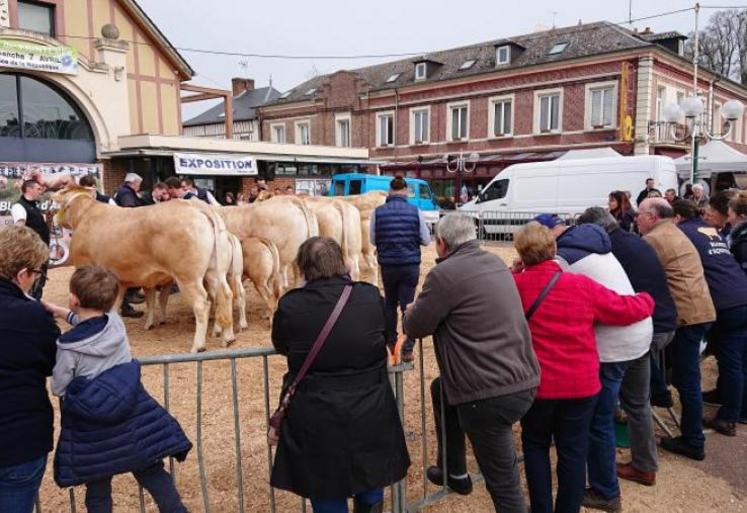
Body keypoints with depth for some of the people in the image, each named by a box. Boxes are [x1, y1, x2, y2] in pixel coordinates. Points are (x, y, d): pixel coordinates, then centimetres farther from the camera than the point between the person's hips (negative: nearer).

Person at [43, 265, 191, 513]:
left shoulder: (67, 346, -17)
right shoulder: (117, 323, -5)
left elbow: (58, 388, -4)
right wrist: (59, 311, 27)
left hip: (94, 433, -3)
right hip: (134, 420, 3)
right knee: (156, 478, 14)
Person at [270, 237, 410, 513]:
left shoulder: (290, 305, -13)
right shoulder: (371, 296, -9)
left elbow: (280, 346, 5)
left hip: (316, 420, -1)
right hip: (370, 413, 2)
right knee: (370, 486, 26)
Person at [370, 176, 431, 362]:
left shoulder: (378, 212, -5)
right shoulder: (415, 211, -7)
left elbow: (373, 240, 4)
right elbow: (426, 240, 0)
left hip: (388, 265, 1)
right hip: (410, 265, -1)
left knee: (390, 304, 19)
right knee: (408, 305, 5)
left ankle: (390, 343, 29)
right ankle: (408, 348, 2)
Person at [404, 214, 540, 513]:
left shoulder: (445, 273, -14)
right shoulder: (495, 262, 10)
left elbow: (415, 328, -5)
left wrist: (410, 312, 16)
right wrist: (427, 307, 22)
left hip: (490, 394, -9)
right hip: (522, 380, 9)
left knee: (503, 483, 3)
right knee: (443, 388, 31)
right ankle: (453, 470, 45)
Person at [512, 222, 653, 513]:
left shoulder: (516, 285, -11)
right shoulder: (581, 285, -9)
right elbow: (626, 309, 0)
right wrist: (647, 300, 21)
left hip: (538, 384, 0)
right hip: (581, 384, 1)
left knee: (535, 445, 20)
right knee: (573, 451, 14)